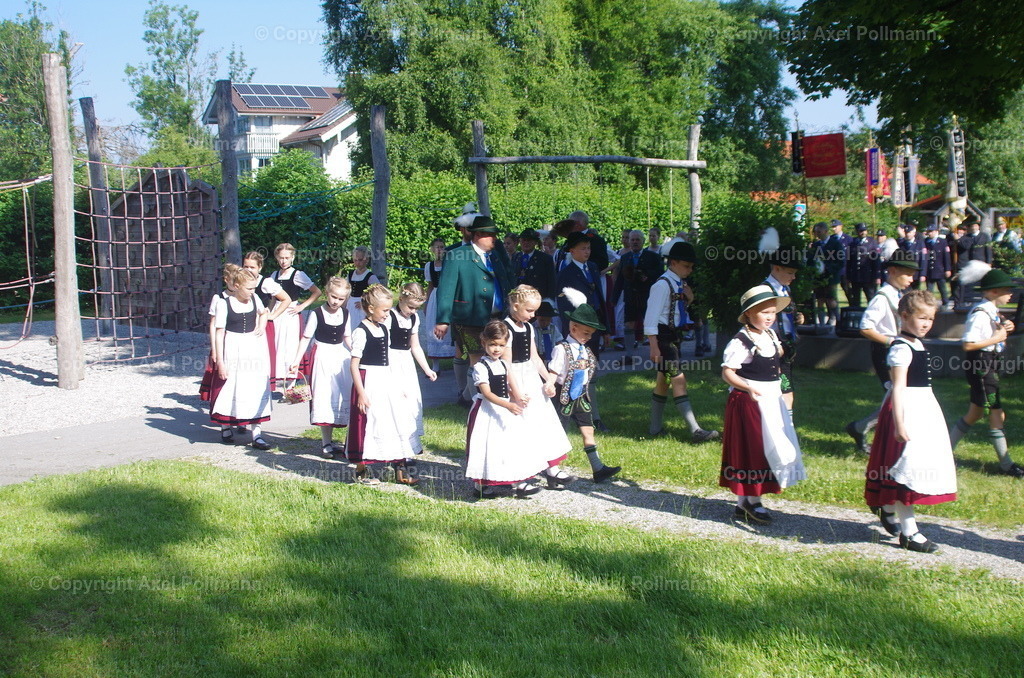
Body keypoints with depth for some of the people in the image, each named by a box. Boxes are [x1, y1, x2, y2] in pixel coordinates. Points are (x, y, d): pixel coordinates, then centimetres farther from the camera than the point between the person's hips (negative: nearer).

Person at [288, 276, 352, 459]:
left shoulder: (345, 313, 3)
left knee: (343, 397, 6)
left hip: (341, 356, 5)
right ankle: (326, 443, 2)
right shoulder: (317, 313, -10)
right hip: (322, 356, -5)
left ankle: (329, 441, 17)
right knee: (324, 398, -5)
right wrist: (296, 360, -14)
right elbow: (306, 338, -8)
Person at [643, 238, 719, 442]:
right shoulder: (663, 284, -16)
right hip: (664, 337, -9)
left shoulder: (679, 284, 10)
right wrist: (654, 347, -22)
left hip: (674, 337, 9)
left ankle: (656, 428, 21)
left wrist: (688, 299, 2)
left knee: (663, 381, 13)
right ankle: (695, 431, -12)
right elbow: (651, 318, -19)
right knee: (679, 380, -10)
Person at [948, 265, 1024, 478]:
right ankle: (1006, 464, 4)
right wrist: (996, 338, -19)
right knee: (997, 415, -4)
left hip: (989, 366, 10)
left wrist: (1003, 328, 4)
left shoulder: (992, 311, 9)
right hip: (981, 366, -10)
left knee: (975, 413, 17)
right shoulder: (980, 314, -20)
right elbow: (968, 345, -25)